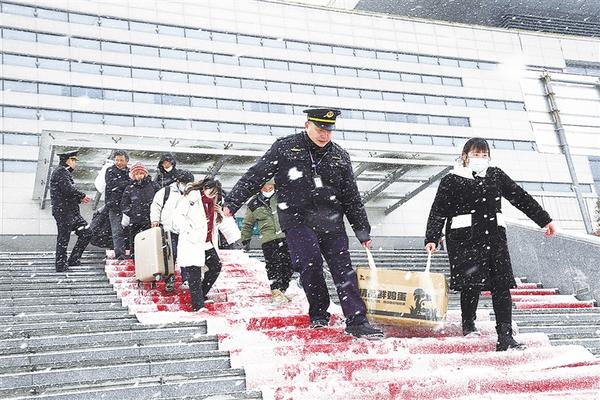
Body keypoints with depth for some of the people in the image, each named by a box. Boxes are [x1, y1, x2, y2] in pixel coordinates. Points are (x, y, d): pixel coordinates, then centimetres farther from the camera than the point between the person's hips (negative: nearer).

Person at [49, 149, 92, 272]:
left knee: (86, 233, 9)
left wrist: (80, 199, 8)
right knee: (63, 239, -2)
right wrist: (83, 195, -11)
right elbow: (68, 189, -24)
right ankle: (61, 265, 7)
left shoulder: (66, 172, 21)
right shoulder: (61, 172, -12)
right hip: (63, 211, -10)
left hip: (73, 212, 10)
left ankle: (73, 260, 16)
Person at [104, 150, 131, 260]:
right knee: (117, 231, -8)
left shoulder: (130, 172, 17)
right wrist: (129, 183, -13)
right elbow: (112, 184, -11)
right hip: (115, 205, -3)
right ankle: (119, 254, -12)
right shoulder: (110, 171, 6)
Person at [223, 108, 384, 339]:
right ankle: (319, 315, 0)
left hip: (331, 222, 3)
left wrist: (363, 230, 15)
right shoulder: (284, 148, 1)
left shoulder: (340, 157, 10)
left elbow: (352, 198, 15)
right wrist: (232, 203, -4)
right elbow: (255, 176, 2)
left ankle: (356, 321, -1)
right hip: (297, 219, -3)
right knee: (310, 261, -19)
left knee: (343, 269, -4)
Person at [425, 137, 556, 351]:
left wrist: (544, 220, 19)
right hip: (465, 238, -3)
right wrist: (431, 239, -13)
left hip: (494, 237, 4)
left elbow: (521, 197, 19)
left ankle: (505, 337, -5)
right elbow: (438, 212, -2)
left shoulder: (496, 175, 15)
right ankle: (468, 324, 22)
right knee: (471, 283, -6)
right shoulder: (452, 181, 3)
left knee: (502, 285, -5)